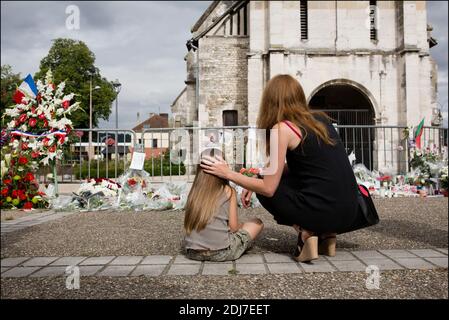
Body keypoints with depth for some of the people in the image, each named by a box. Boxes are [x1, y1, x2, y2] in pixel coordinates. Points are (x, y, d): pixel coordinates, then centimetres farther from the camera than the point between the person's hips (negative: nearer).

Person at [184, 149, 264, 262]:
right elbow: (233, 227, -7)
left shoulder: (194, 191, 3)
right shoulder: (228, 191, -7)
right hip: (220, 253, -3)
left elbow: (189, 224, 8)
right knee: (257, 222, 15)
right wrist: (241, 225, 17)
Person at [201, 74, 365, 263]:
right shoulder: (320, 119, 13)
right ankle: (326, 234, 15)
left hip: (322, 212, -7)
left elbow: (269, 188, -7)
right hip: (351, 212, 7)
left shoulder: (282, 128, -8)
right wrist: (254, 183, 20)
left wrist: (228, 173, 3)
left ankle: (305, 232, 1)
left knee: (265, 190, 17)